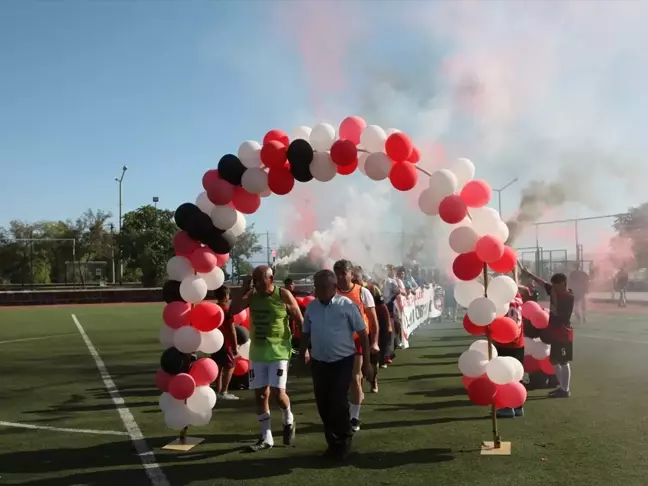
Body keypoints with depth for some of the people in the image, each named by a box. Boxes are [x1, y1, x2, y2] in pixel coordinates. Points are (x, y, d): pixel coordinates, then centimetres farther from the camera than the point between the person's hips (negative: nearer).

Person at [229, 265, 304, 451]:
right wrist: (244, 290, -11)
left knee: (277, 392, -10)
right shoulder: (252, 295, 2)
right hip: (257, 353, 4)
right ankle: (266, 438, 18)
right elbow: (232, 310, -10)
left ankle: (289, 421, 21)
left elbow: (300, 321, -3)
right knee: (260, 394, 6)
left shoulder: (283, 295, -8)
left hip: (278, 352, -4)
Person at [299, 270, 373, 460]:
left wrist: (366, 363, -7)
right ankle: (334, 441, 26)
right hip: (319, 363, 4)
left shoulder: (347, 305, -10)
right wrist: (302, 354, 7)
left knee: (338, 403, -6)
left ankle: (344, 440, 18)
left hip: (343, 362, -4)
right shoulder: (311, 307, 2)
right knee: (323, 404, 8)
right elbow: (306, 333, 14)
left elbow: (362, 334, -6)